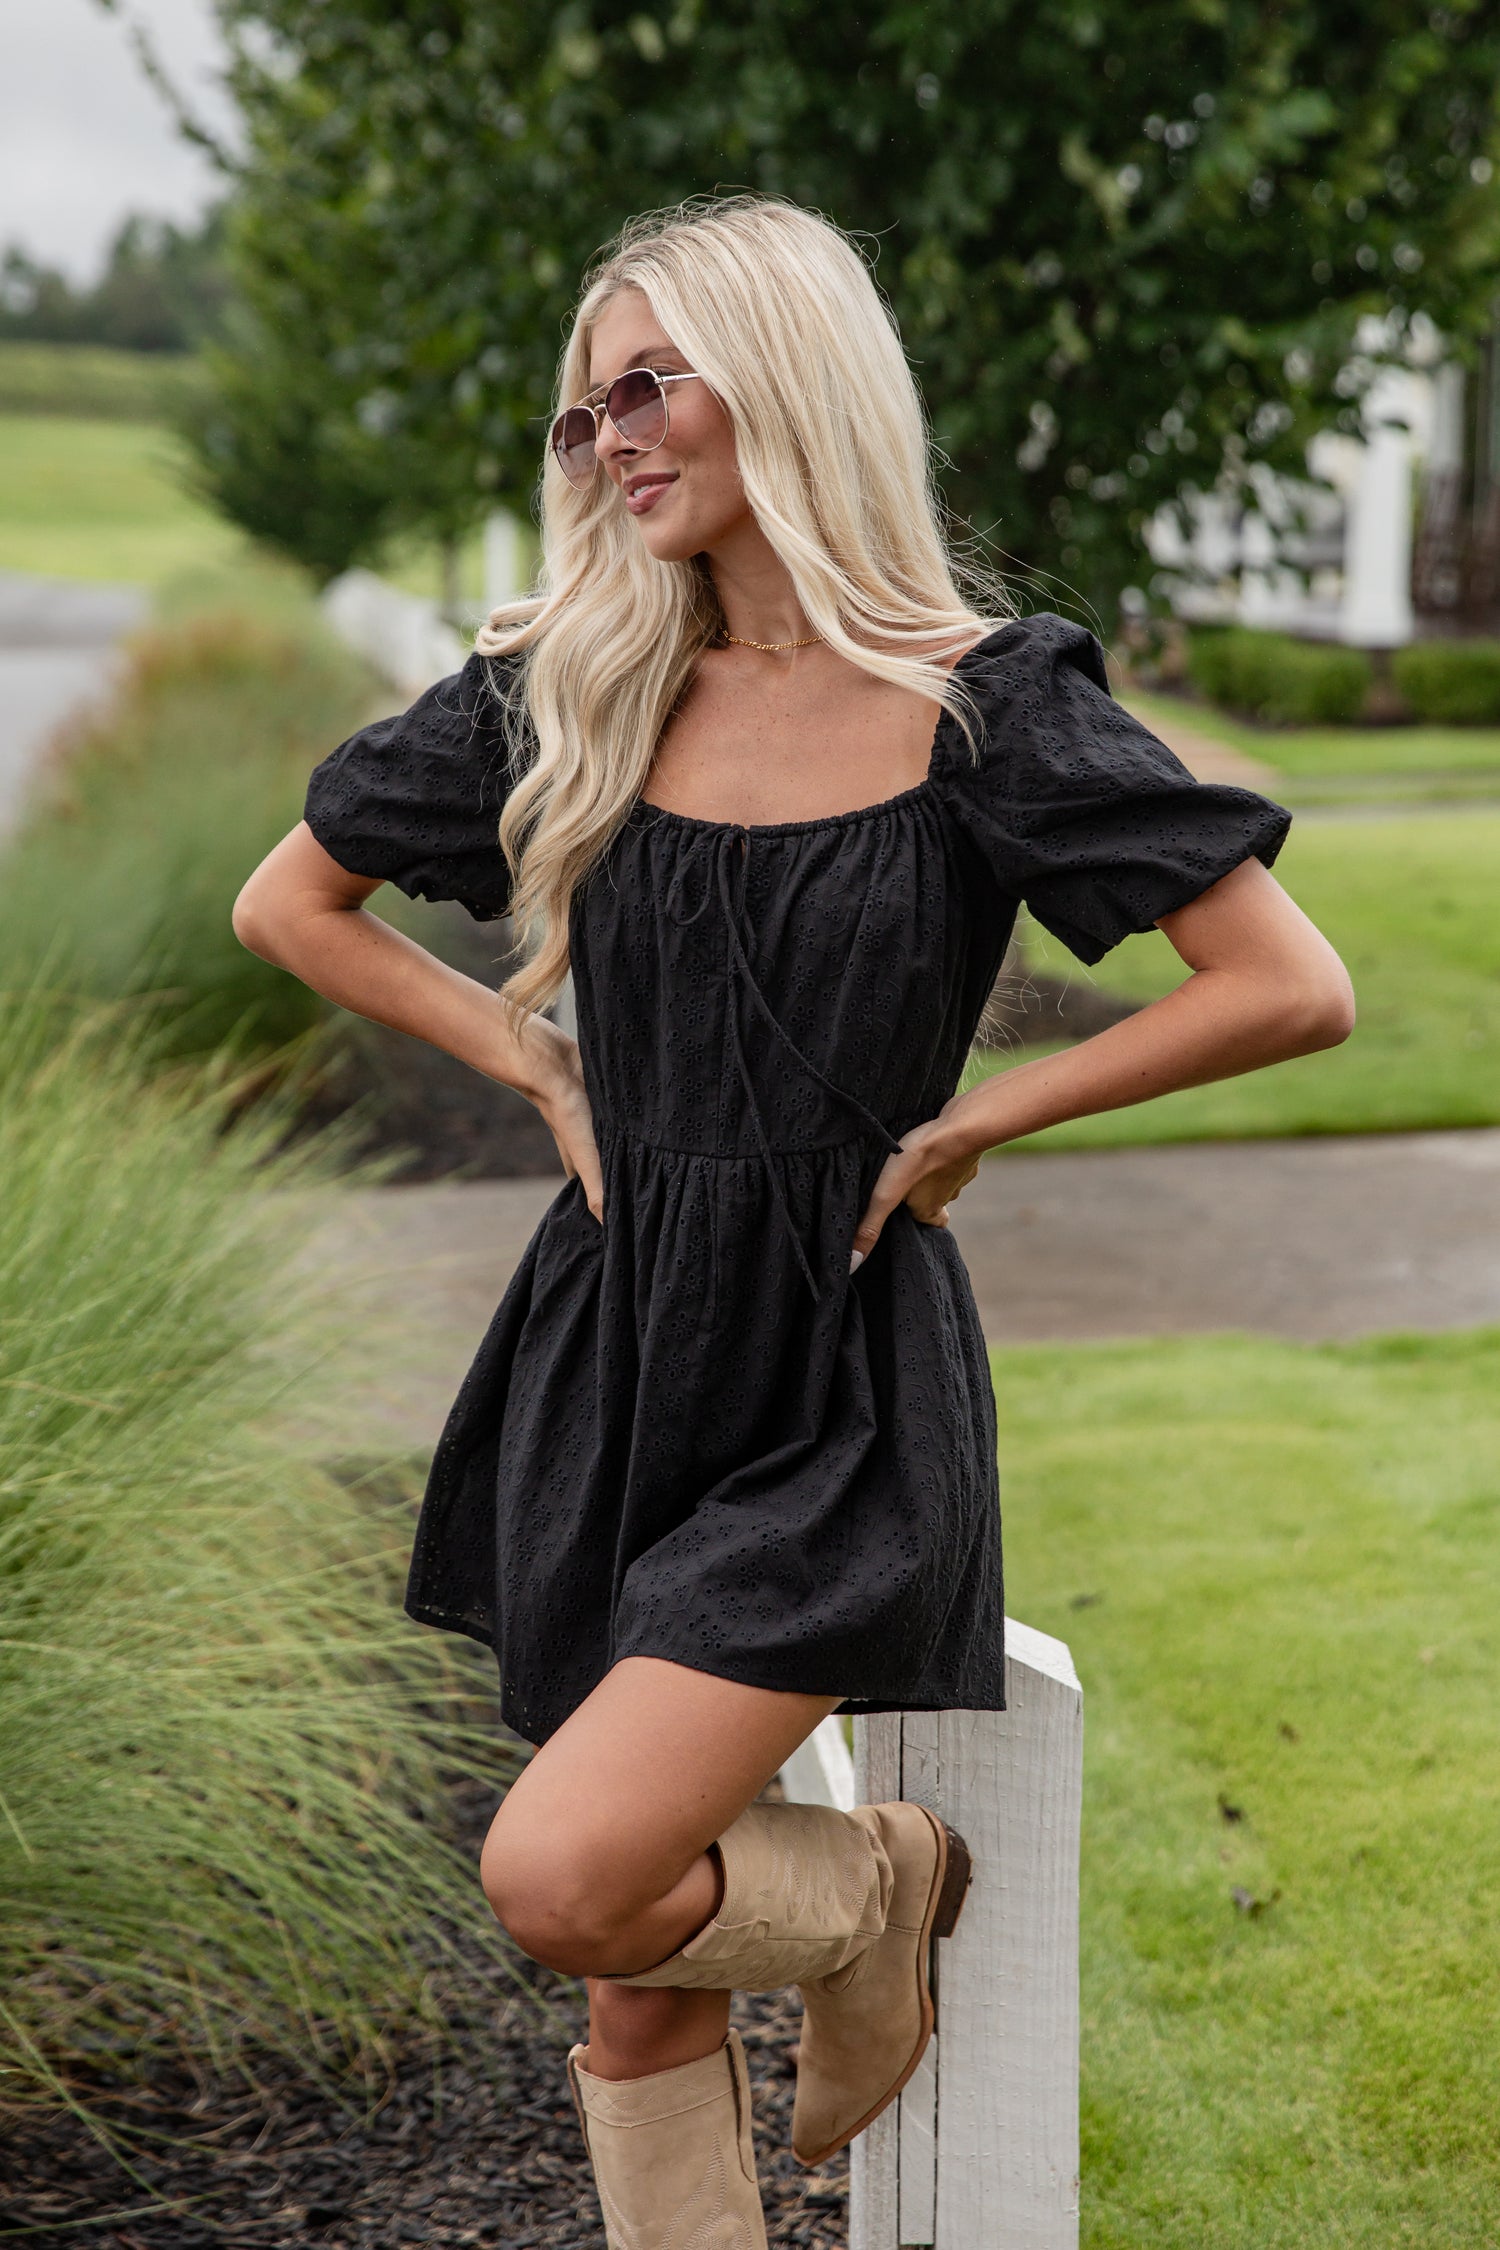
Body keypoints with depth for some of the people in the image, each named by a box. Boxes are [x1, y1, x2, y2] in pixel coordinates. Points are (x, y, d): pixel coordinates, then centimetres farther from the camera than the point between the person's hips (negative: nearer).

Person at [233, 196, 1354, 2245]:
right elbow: (289, 902, 14)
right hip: (611, 1362, 5)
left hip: (840, 1392, -4)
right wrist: (534, 1064, 3)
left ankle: (880, 1880, 11)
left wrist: (964, 1124, -10)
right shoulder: (572, 691, 3)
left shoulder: (986, 706, -9)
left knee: (563, 1879, -19)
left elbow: (1294, 990, -13)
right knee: (638, 1982, 10)